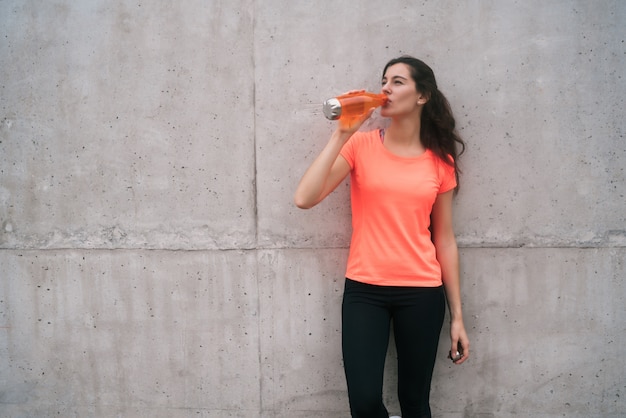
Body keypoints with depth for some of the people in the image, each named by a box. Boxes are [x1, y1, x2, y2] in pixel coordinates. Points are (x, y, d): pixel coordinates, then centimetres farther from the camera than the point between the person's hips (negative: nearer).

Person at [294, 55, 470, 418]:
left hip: (421, 293, 1)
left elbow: (444, 240, 7)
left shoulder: (440, 161, 4)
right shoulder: (361, 145, -2)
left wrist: (457, 315, 7)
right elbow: (305, 199, -14)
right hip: (364, 290, -1)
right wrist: (342, 134, -16)